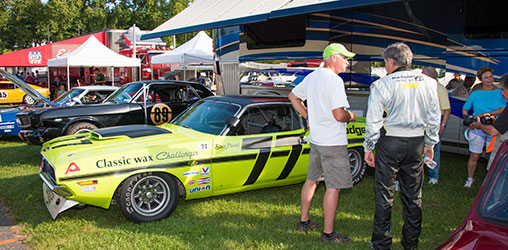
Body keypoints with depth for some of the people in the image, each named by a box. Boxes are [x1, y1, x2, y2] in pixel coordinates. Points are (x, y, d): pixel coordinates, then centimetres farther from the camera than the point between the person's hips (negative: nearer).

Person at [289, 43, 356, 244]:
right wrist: (351, 116, -4)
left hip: (315, 139, 9)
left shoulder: (312, 77, 9)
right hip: (333, 142, -9)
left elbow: (293, 96, 23)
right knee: (334, 187, -1)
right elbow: (339, 115, -25)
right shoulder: (334, 80, -18)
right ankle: (328, 233, 7)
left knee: (312, 180, 19)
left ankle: (304, 221, 31)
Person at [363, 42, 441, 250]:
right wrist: (430, 143, 20)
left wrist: (368, 148, 1)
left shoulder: (382, 85, -9)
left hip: (390, 143, -4)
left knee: (384, 194, 6)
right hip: (417, 143, 4)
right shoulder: (428, 83, 4)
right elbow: (434, 117, 10)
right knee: (413, 195, 14)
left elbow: (373, 121, -9)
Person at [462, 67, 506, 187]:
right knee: (474, 156, 7)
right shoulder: (475, 93, 7)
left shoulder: (500, 92, 3)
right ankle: (470, 178, 24)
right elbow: (465, 109, 15)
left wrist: (487, 114, -16)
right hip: (477, 129, 1)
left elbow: (504, 109, -8)